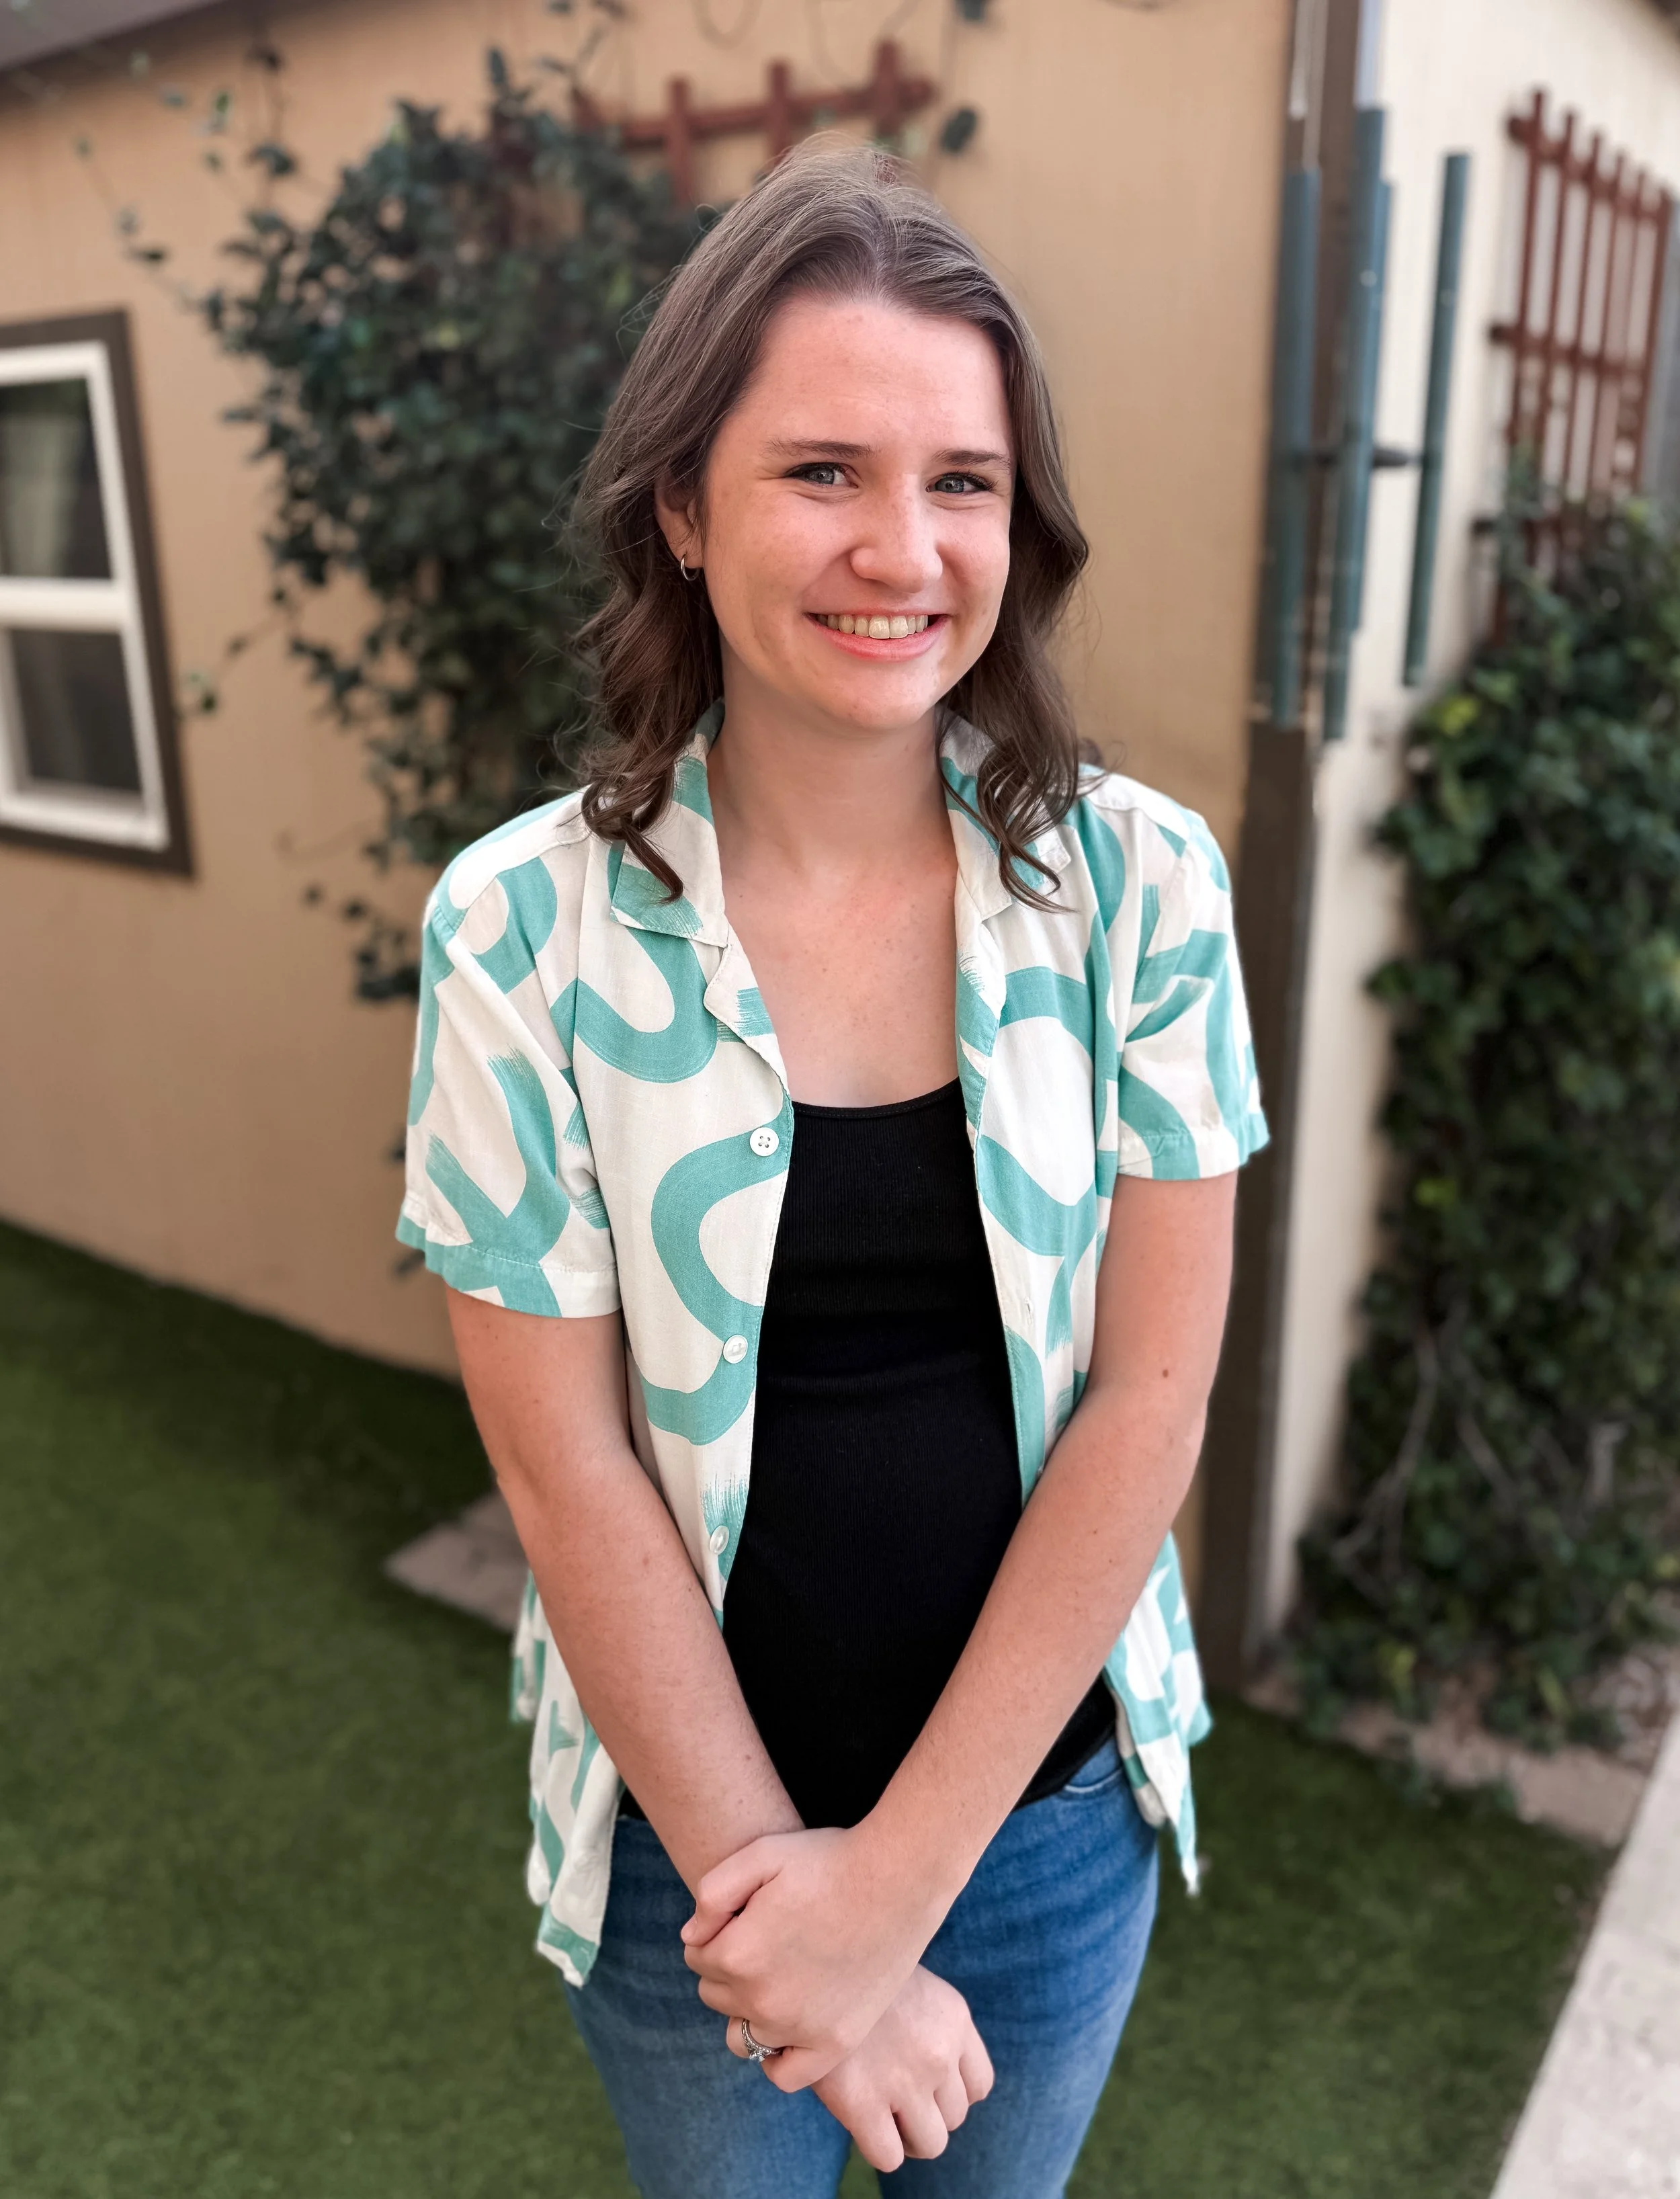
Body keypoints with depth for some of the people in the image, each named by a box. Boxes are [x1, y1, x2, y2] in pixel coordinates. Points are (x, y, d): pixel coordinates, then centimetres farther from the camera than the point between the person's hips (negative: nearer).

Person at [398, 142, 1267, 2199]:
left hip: (1051, 1788, 2)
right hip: (687, 1809, -1)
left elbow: (1149, 1392, -13)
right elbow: (567, 1467, -13)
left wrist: (901, 1873, -15)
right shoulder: (521, 926, -16)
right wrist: (767, 1873, -12)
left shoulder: (1141, 884, -12)